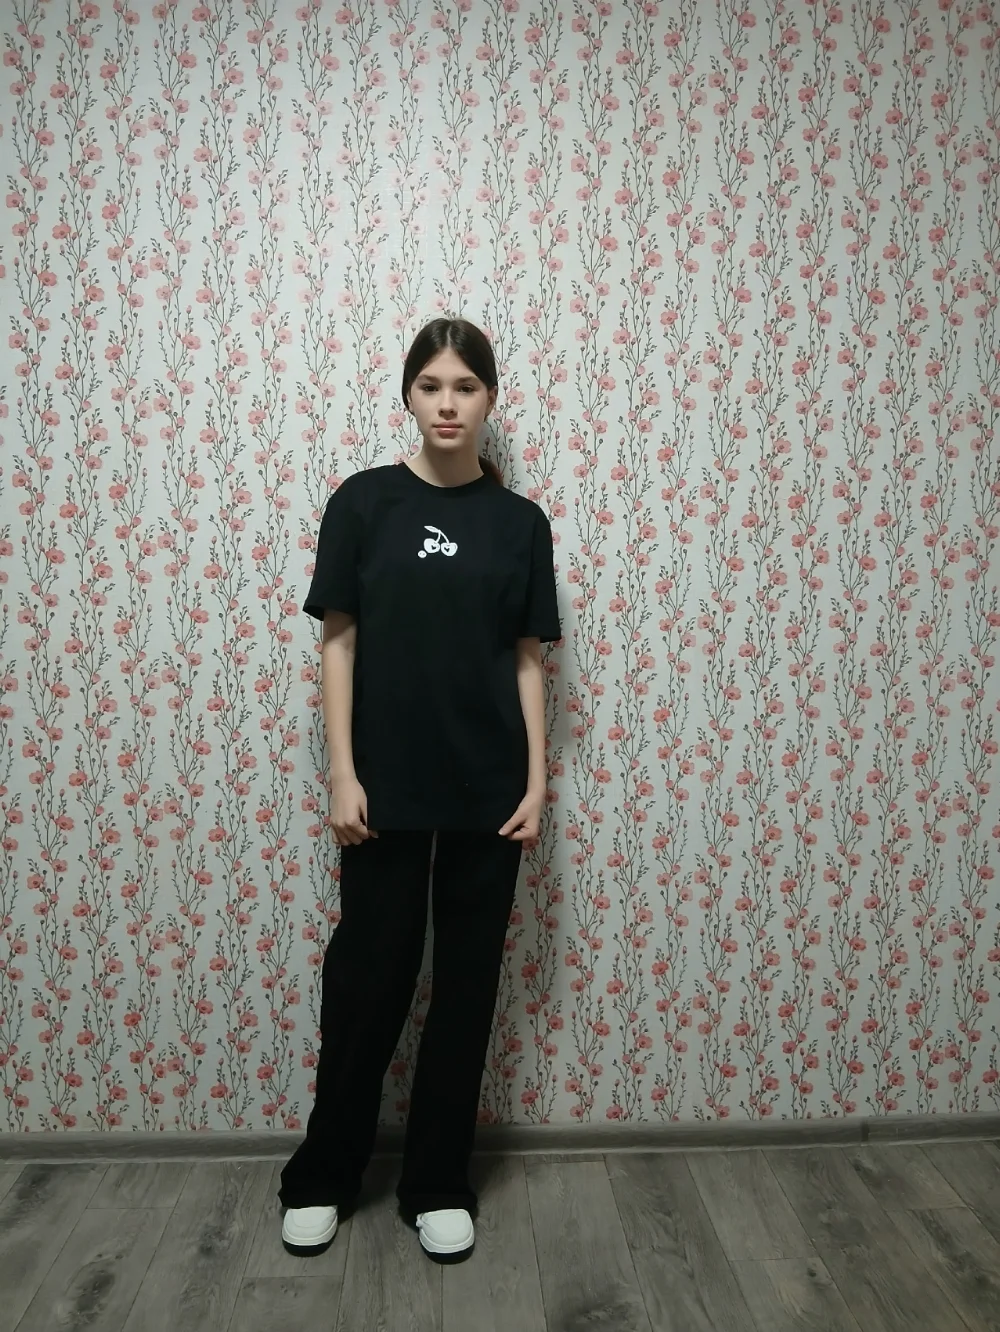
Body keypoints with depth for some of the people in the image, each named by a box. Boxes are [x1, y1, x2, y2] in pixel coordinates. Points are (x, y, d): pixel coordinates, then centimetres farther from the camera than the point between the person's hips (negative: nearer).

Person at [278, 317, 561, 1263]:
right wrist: (342, 772, -7)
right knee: (367, 977, 7)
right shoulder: (364, 501, -1)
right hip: (386, 786, -1)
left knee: (467, 983, 9)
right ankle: (320, 1177, 29)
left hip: (488, 789, 2)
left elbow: (527, 659, 5)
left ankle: (438, 1184, 27)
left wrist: (537, 778, 0)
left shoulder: (519, 521, 4)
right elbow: (338, 642, -2)